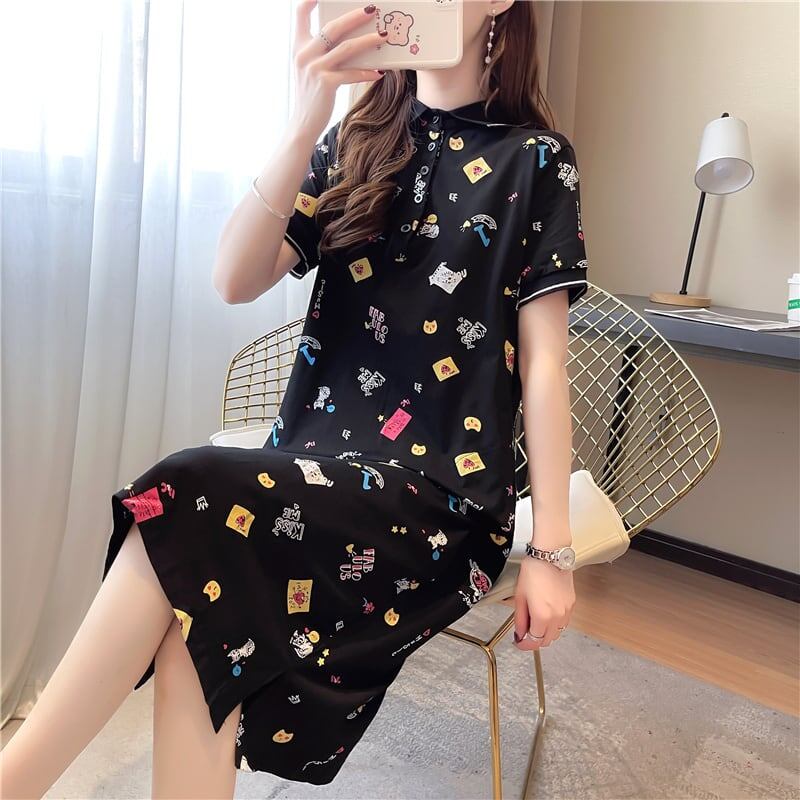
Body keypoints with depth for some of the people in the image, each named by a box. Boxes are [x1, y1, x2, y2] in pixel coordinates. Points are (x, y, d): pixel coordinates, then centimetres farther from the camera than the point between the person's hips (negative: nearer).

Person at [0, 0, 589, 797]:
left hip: (442, 495, -3)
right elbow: (236, 281, -2)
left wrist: (550, 548, -8)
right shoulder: (355, 142, 12)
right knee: (200, 615, -26)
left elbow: (543, 360, -4)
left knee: (189, 504, -26)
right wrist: (303, 122, -15)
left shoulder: (535, 160, 3)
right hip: (318, 461, 4)